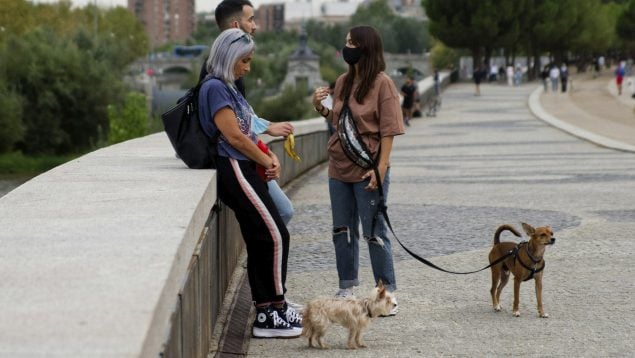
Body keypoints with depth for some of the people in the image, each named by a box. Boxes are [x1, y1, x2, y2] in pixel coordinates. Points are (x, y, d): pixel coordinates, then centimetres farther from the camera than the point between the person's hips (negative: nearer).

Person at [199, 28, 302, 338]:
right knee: (275, 235, -10)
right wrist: (267, 162, -4)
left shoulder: (228, 88, 19)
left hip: (244, 171, 10)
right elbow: (234, 137, -16)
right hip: (234, 170, -10)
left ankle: (266, 313, 13)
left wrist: (269, 157, 5)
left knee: (259, 241, 9)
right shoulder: (215, 87, -12)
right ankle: (274, 312, -5)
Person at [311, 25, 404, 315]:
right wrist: (320, 108, 0)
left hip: (368, 171, -7)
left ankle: (387, 294, 7)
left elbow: (388, 130, -13)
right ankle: (346, 290, 23)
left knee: (374, 233, -2)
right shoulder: (343, 82, 9)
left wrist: (381, 168, -19)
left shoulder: (381, 83, -11)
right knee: (343, 231, 13)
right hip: (339, 168, 7)